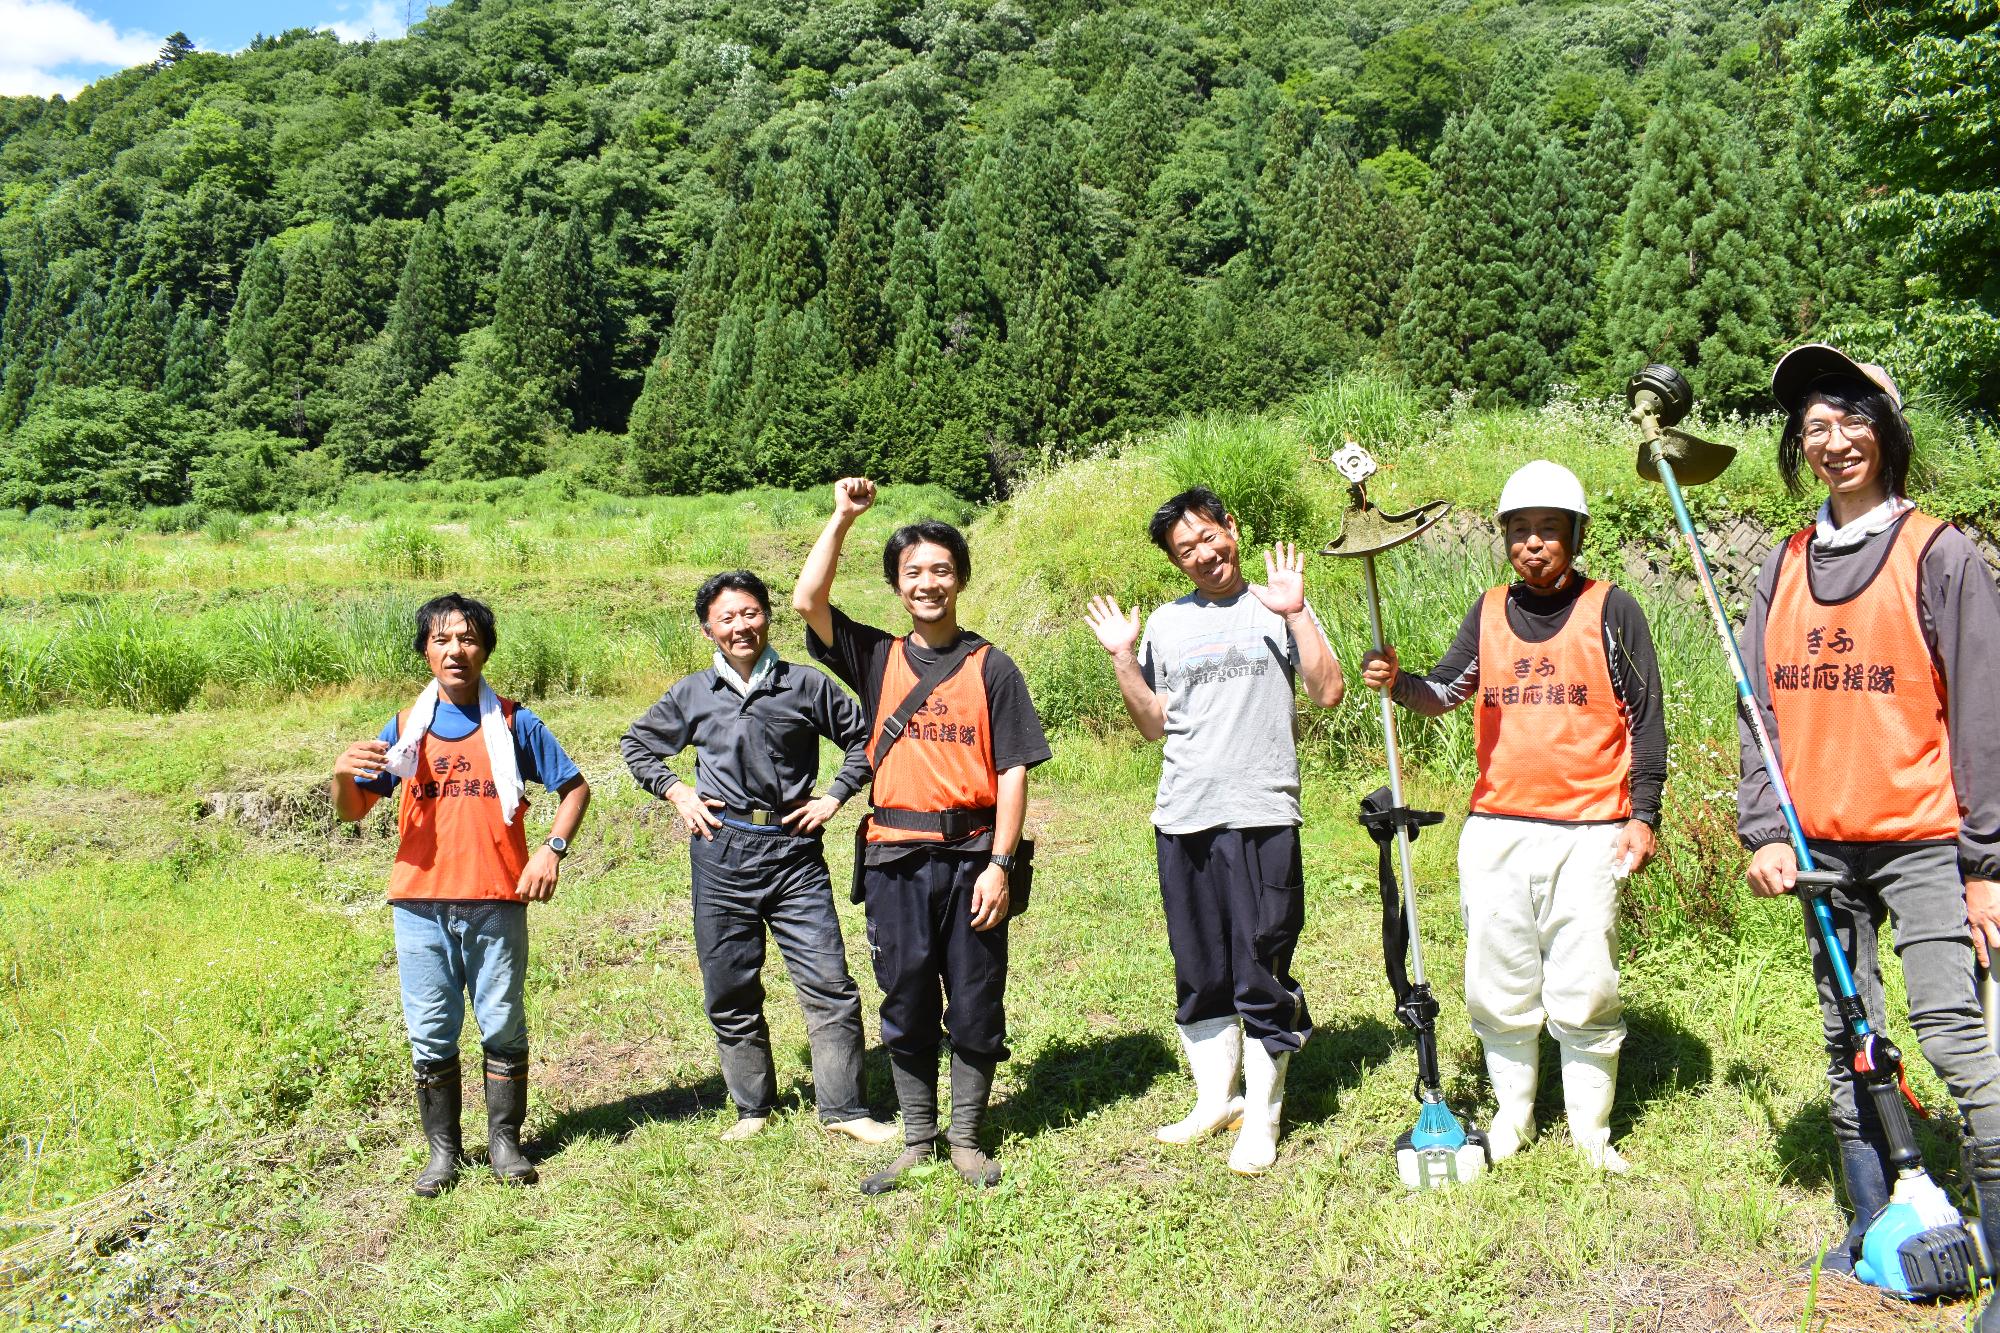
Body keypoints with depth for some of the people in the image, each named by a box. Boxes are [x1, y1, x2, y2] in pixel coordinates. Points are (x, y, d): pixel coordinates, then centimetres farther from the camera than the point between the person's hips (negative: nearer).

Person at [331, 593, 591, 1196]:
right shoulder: (406, 727, 7)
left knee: (503, 1028, 7)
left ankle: (505, 1141, 21)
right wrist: (342, 772, -14)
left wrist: (552, 849, -8)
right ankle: (443, 1149, 21)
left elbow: (575, 788, 7)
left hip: (497, 904, -1)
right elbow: (352, 811, 8)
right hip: (421, 905, 2)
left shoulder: (514, 724, 2)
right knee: (430, 1035, 7)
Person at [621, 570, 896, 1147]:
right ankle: (753, 1107, 23)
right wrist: (676, 792, 8)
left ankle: (844, 1109, 6)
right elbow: (635, 745, 21)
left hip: (793, 847, -1)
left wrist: (834, 796, 2)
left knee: (828, 983, -5)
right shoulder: (692, 695, 7)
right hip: (721, 851, 2)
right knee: (730, 992, 8)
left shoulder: (805, 685, 1)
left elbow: (864, 738, 11)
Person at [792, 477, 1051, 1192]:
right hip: (895, 860, 2)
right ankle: (917, 1141, 24)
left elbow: (1013, 770, -2)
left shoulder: (990, 666, 2)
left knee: (975, 1007, 6)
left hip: (972, 856, -1)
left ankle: (966, 1138, 22)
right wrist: (843, 516, -7)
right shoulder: (877, 658, 8)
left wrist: (999, 864, -9)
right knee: (906, 1008, 10)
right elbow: (807, 601, -7)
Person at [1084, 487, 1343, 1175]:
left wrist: (1296, 614, -11)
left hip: (1261, 815, -3)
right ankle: (1216, 1100, 27)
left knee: (1262, 976, 0)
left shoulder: (1277, 606, 5)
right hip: (1182, 819, 4)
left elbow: (1328, 692, -5)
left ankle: (1262, 1118, 13)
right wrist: (1122, 659, 5)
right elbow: (1154, 725, 15)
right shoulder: (1165, 623, 13)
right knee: (1200, 976, 12)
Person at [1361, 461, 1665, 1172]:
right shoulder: (1488, 612, 11)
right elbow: (1446, 691, -2)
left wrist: (1643, 815, -2)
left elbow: (1646, 720, 3)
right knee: (1498, 986, 9)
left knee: (1583, 991, -1)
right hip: (1496, 829, 3)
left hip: (1588, 830, -3)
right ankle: (1512, 1117, 25)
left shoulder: (1611, 610, 2)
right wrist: (1399, 683, -23)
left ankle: (1591, 1134, 14)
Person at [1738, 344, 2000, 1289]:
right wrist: (1764, 831, 0)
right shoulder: (1785, 567, 10)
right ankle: (1873, 1222, 23)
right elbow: (1762, 707, 10)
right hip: (1822, 843, 5)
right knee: (1846, 1040, 11)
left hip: (1922, 839, -4)